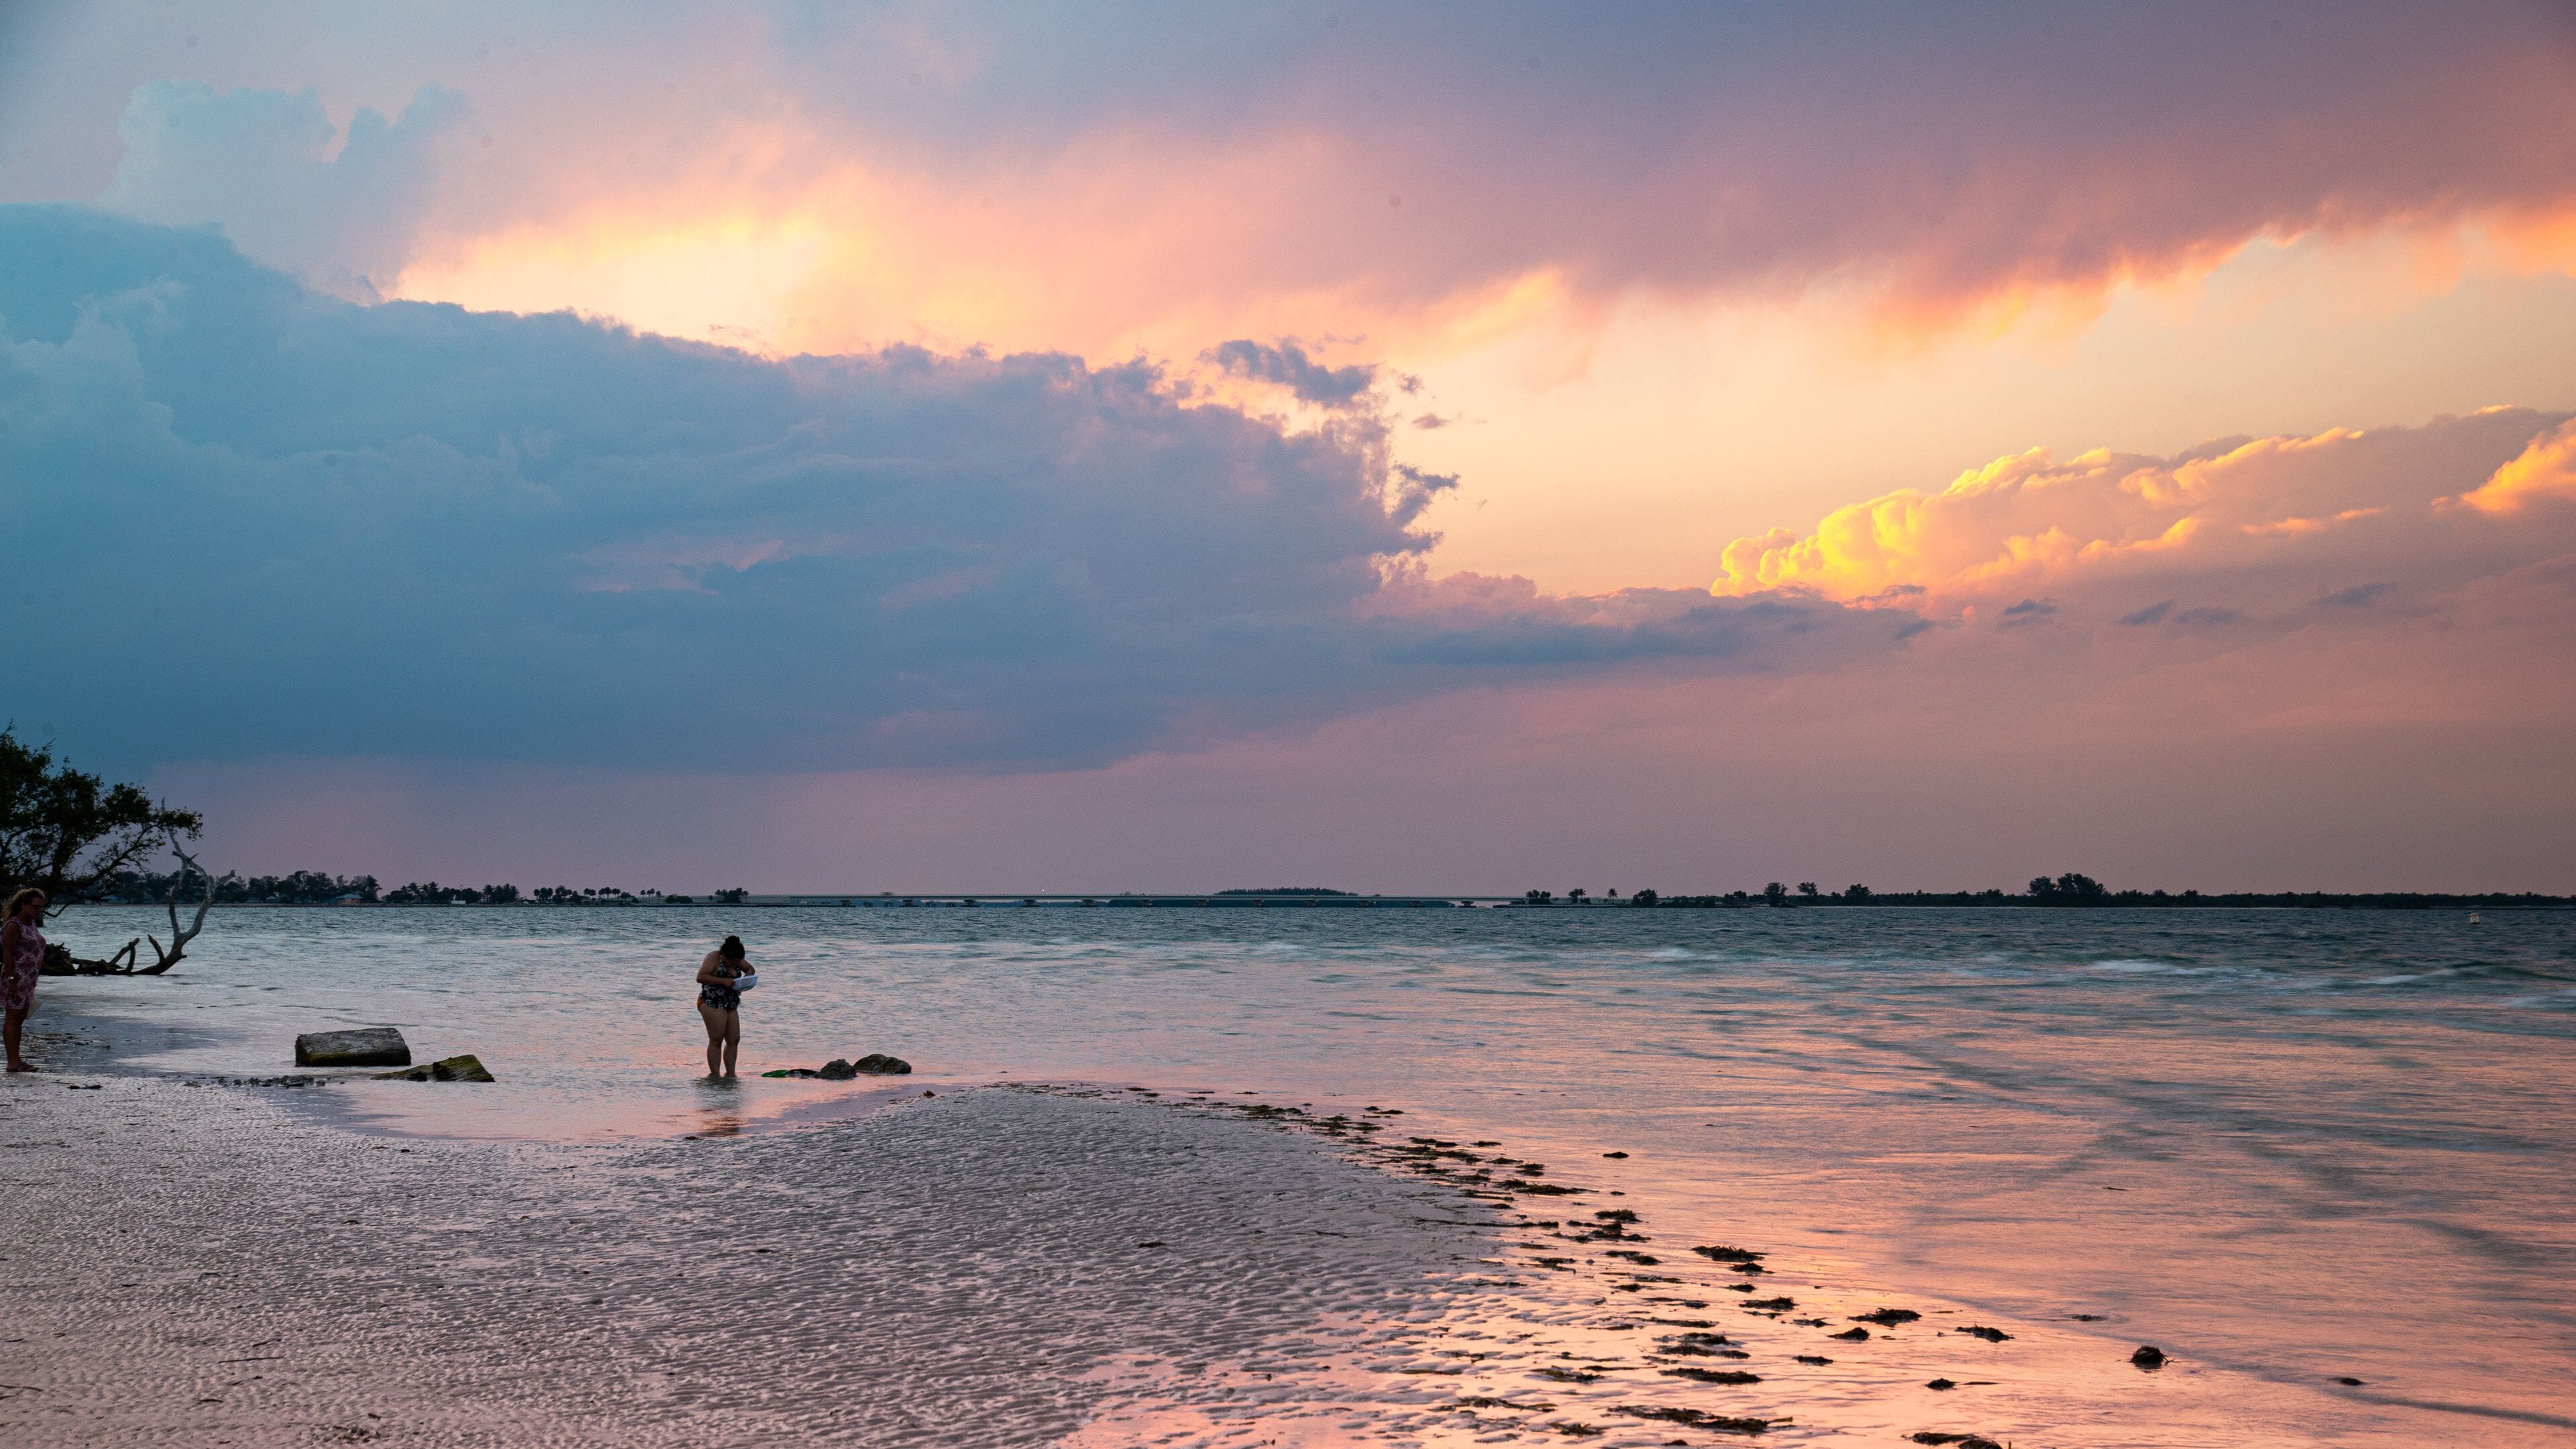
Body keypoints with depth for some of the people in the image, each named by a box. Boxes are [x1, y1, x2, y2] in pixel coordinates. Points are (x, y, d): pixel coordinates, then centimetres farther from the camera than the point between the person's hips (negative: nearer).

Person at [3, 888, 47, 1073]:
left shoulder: (31, 924, 14)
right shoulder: (13, 926, -14)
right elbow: (7, 956, -18)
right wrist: (11, 981, -22)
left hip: (28, 979, 9)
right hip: (16, 979, -9)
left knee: (20, 1018, 11)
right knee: (12, 1018, -7)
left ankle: (16, 1059, 14)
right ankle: (13, 1062, -8)